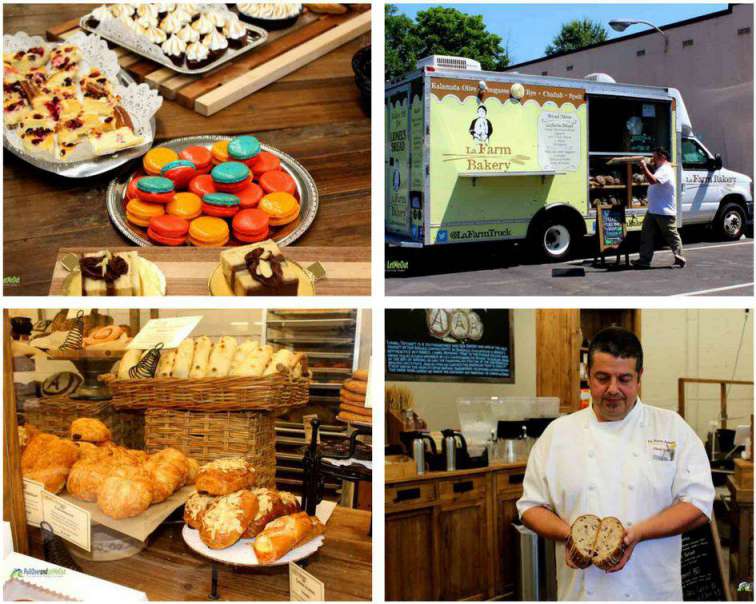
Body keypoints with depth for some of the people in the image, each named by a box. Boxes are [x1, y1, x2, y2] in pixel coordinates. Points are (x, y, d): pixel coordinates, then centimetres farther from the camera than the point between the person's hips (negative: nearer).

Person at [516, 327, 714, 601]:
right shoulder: (558, 433, 1)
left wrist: (637, 534, -20)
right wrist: (568, 534, -15)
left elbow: (698, 505, -7)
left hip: (653, 589, 0)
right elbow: (531, 506, 3)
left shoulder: (673, 428, -2)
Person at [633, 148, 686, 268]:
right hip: (652, 211, 10)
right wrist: (645, 168, 12)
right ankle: (644, 260, 5)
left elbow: (652, 180, -31)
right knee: (647, 235, 5)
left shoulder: (665, 170, -16)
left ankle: (679, 259, 7)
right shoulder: (660, 169, 18)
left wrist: (644, 168, -27)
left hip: (664, 213, -10)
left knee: (672, 236, -1)